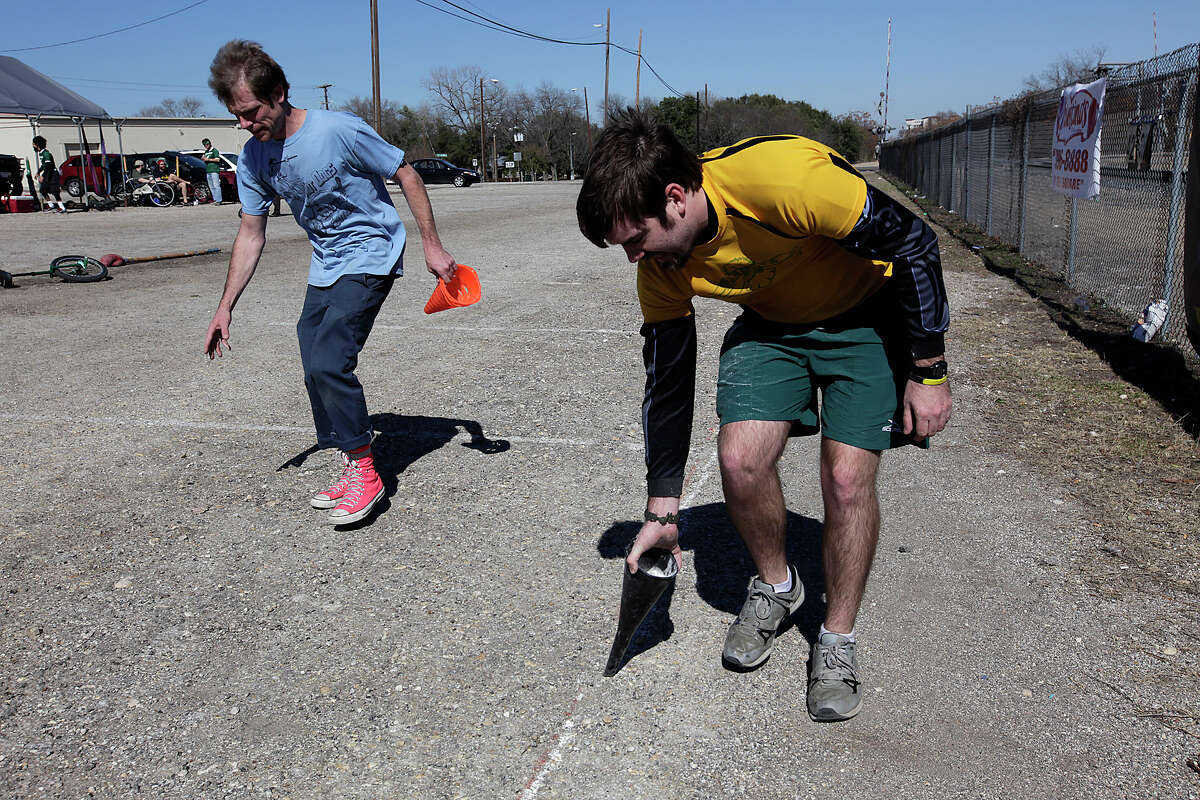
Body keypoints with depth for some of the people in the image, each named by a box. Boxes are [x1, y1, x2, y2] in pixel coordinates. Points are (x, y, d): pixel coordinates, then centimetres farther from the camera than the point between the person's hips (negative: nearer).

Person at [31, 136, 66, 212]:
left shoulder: (46, 153, -18)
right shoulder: (40, 153, 12)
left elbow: (48, 166, -25)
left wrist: (42, 176, -27)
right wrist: (38, 172, 30)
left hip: (52, 174, -10)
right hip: (47, 175, 10)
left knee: (54, 191, -12)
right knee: (42, 190, 9)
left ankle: (62, 208, -11)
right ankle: (50, 206, 16)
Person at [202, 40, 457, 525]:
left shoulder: (340, 130, -21)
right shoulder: (253, 158, -2)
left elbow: (406, 176, -10)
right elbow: (251, 234, 6)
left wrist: (432, 246, -11)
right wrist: (226, 305, 3)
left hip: (371, 257, -7)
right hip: (325, 266, 7)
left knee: (328, 361, -19)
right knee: (318, 374, 5)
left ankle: (364, 471, -4)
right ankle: (354, 468, 20)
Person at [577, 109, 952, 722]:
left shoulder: (784, 177, -36)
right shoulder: (661, 264, -16)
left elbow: (911, 241, -23)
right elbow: (666, 383, -6)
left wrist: (928, 371, -18)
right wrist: (661, 513, -3)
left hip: (868, 315, -4)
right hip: (772, 322, 4)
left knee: (847, 477, -16)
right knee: (740, 457, -15)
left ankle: (838, 639, 8)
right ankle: (775, 587, 15)